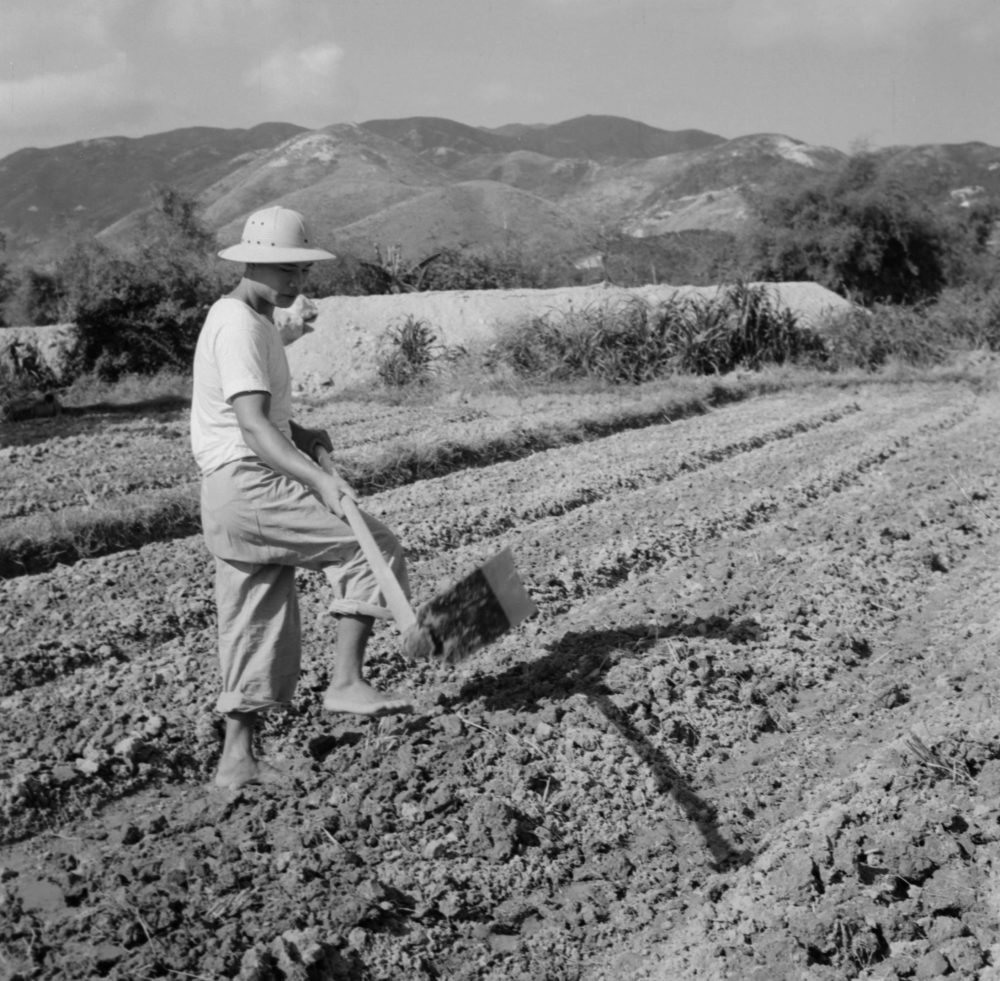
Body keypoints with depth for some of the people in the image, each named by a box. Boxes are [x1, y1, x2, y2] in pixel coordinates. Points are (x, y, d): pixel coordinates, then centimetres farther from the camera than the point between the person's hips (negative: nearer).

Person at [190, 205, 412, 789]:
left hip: (249, 497, 10)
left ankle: (238, 761, 17)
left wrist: (300, 433, 13)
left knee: (262, 628, 11)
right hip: (246, 486, -10)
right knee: (373, 549, -9)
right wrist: (319, 479, -36)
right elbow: (252, 426, -26)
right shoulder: (238, 327, -14)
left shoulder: (256, 320, 19)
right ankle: (347, 681, -8)